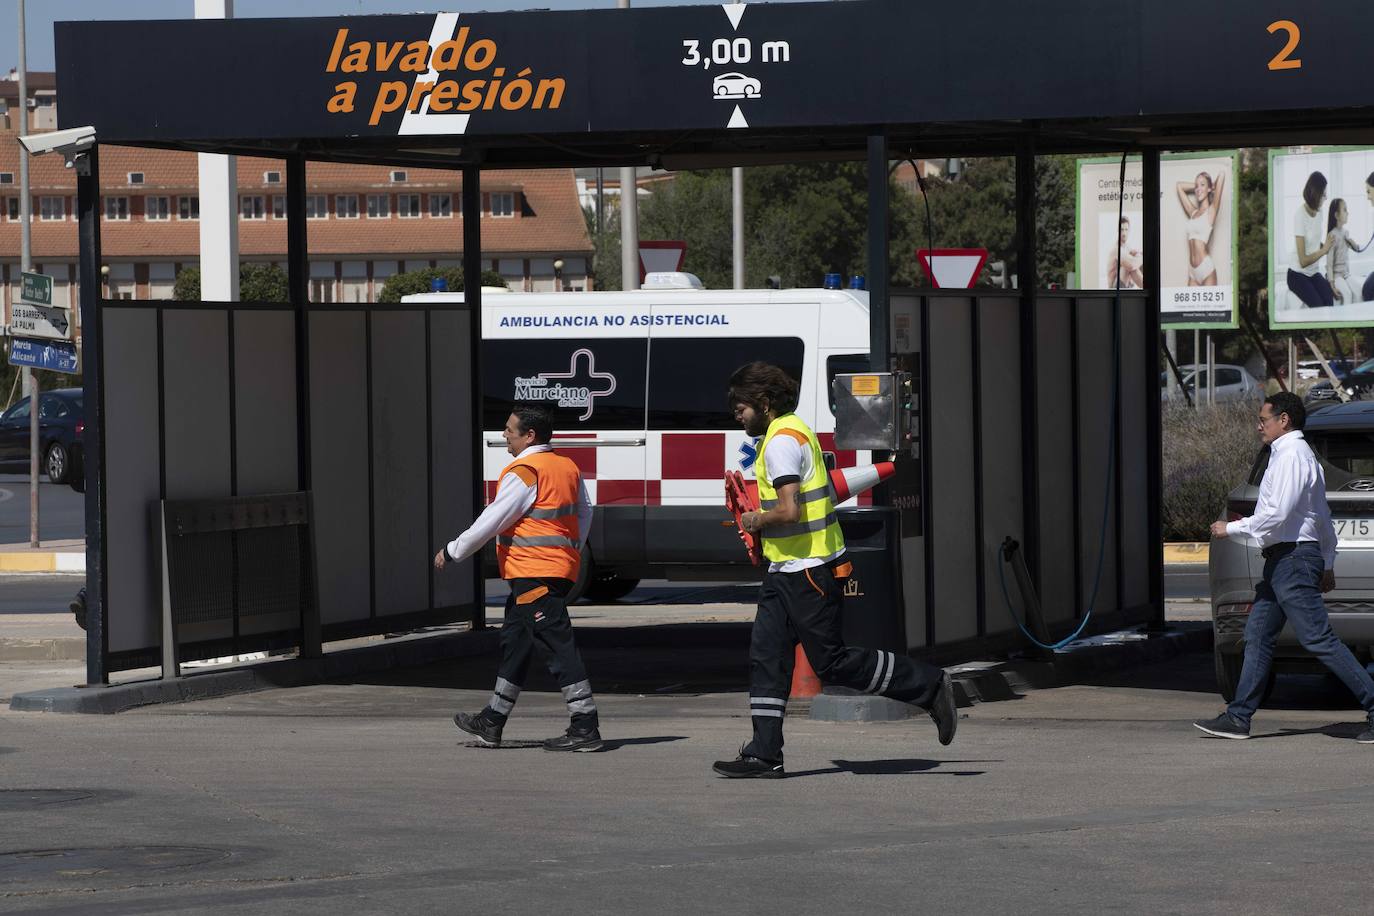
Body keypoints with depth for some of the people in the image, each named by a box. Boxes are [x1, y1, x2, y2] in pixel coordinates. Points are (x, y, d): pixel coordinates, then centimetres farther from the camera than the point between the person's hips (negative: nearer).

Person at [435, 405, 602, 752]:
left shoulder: (523, 473, -15)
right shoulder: (568, 468, 12)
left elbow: (491, 521, -13)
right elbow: (584, 515, 20)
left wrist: (451, 552, -2)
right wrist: (571, 553, 29)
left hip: (534, 576, -10)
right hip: (560, 570, 10)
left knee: (559, 647, -10)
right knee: (514, 643, 19)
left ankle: (585, 729, -12)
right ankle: (491, 724, 28)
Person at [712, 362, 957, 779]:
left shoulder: (781, 441, -17)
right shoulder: (797, 432, 16)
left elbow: (789, 511, -27)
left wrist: (756, 521, -8)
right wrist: (761, 520, 18)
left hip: (807, 572, -11)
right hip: (787, 572, 11)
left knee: (832, 661, -6)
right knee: (766, 657, 5)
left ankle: (928, 686, 4)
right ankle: (763, 756, 4)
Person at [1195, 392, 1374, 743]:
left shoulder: (1291, 456, -14)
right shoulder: (1298, 455, 19)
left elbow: (1277, 514, -21)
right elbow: (1323, 518, 24)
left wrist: (1231, 528, -11)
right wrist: (1327, 564, 27)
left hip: (1293, 559, -11)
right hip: (1282, 560, 11)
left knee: (1319, 640, -11)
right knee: (1257, 635, 8)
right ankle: (1238, 718, 9)